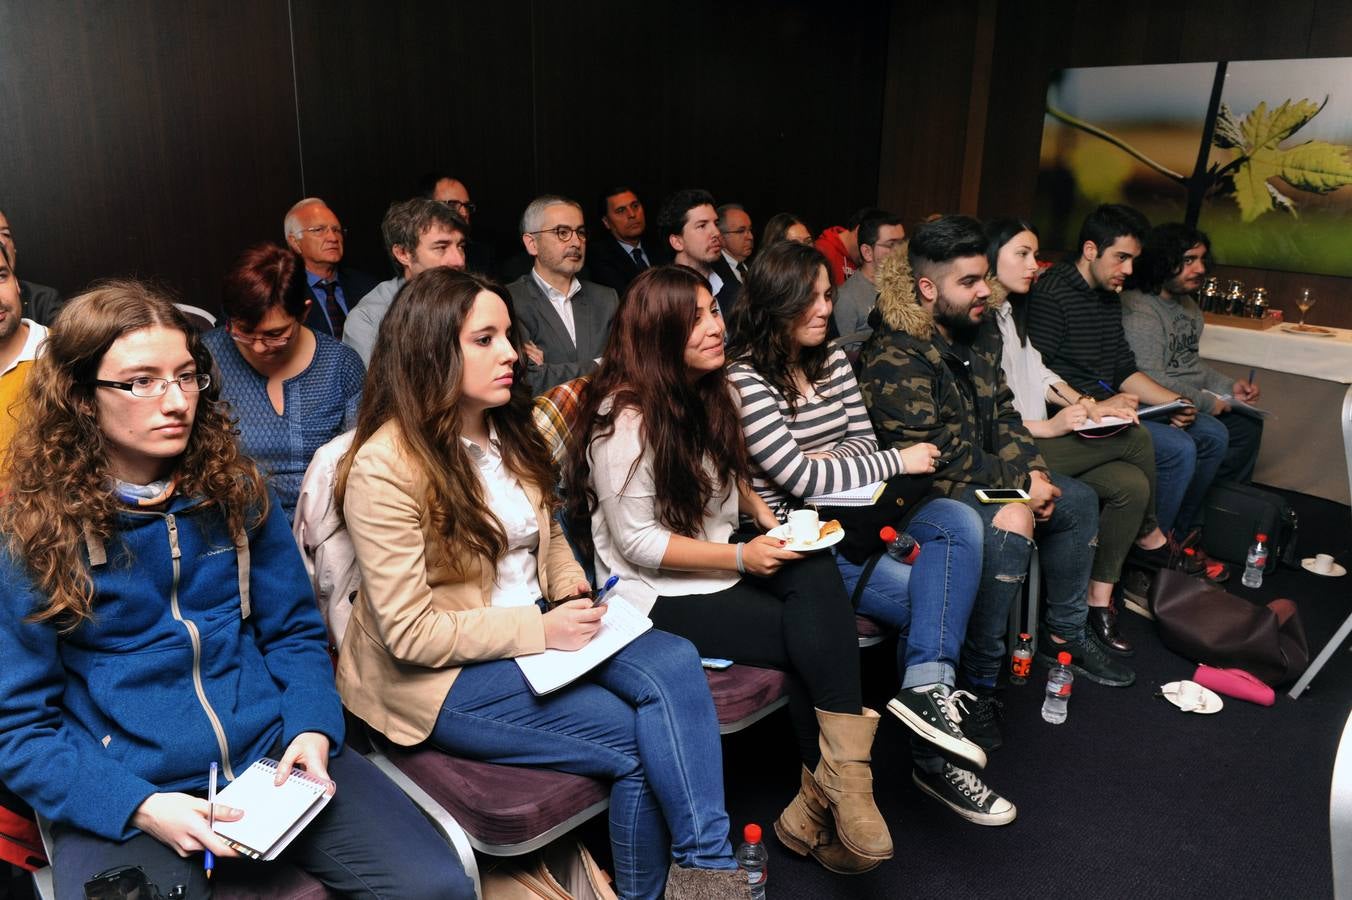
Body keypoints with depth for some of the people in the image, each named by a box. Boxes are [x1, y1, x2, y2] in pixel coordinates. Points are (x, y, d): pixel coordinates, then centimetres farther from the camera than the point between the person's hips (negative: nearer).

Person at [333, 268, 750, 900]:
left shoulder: (507, 432, 6)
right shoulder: (385, 466, -18)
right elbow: (410, 633, -19)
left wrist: (574, 592, -1)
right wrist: (540, 630, -20)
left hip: (539, 629, 7)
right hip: (442, 676, -6)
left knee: (675, 663, -21)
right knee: (634, 738, -18)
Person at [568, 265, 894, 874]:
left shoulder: (707, 392, 8)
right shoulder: (626, 417, -18)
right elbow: (638, 543, -18)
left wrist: (759, 509, 3)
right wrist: (741, 556, -19)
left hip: (718, 567, 7)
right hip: (658, 596, -7)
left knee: (818, 577, -22)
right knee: (814, 638, -18)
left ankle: (820, 803, -19)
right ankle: (833, 797, 3)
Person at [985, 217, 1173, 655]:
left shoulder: (1011, 311, 18)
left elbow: (1038, 373, 18)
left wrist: (1085, 404, 3)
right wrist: (1046, 427, -20)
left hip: (1035, 439, 10)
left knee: (1131, 485, -9)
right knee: (1135, 438, -14)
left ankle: (1099, 602, 2)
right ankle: (1149, 538, 12)